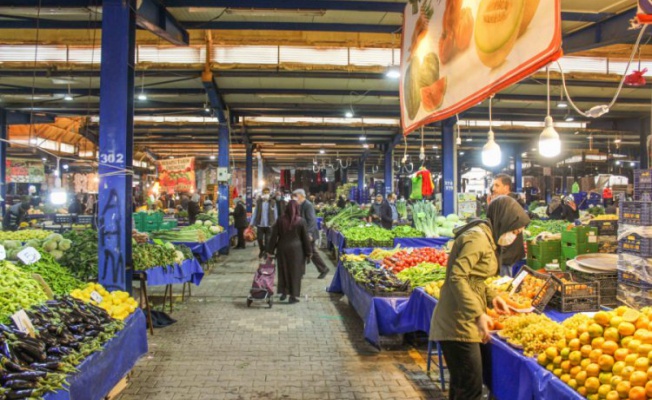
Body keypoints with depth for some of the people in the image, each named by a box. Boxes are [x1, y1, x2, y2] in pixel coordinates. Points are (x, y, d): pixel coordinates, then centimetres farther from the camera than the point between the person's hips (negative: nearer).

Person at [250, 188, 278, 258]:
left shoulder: (273, 202, -3)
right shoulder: (258, 202, 1)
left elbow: (275, 214, 2)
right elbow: (255, 212, 4)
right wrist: (252, 223, 2)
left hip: (269, 225, -2)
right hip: (260, 224, 2)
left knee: (267, 240, 0)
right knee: (260, 239, 9)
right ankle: (262, 250, 34)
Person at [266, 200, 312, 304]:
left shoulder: (281, 219, -4)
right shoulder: (300, 221, -9)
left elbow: (274, 236, -1)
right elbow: (305, 238, -4)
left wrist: (270, 250, 5)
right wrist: (308, 252, 5)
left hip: (282, 249, 2)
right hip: (296, 249, -2)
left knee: (283, 271, 15)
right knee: (295, 272, 6)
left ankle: (283, 293, 22)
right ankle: (293, 296, 8)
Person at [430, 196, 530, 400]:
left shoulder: (486, 238, 16)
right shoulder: (478, 237, -16)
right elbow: (457, 277, -25)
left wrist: (491, 296, 8)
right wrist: (478, 314, -30)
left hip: (464, 323, 10)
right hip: (459, 324, -10)